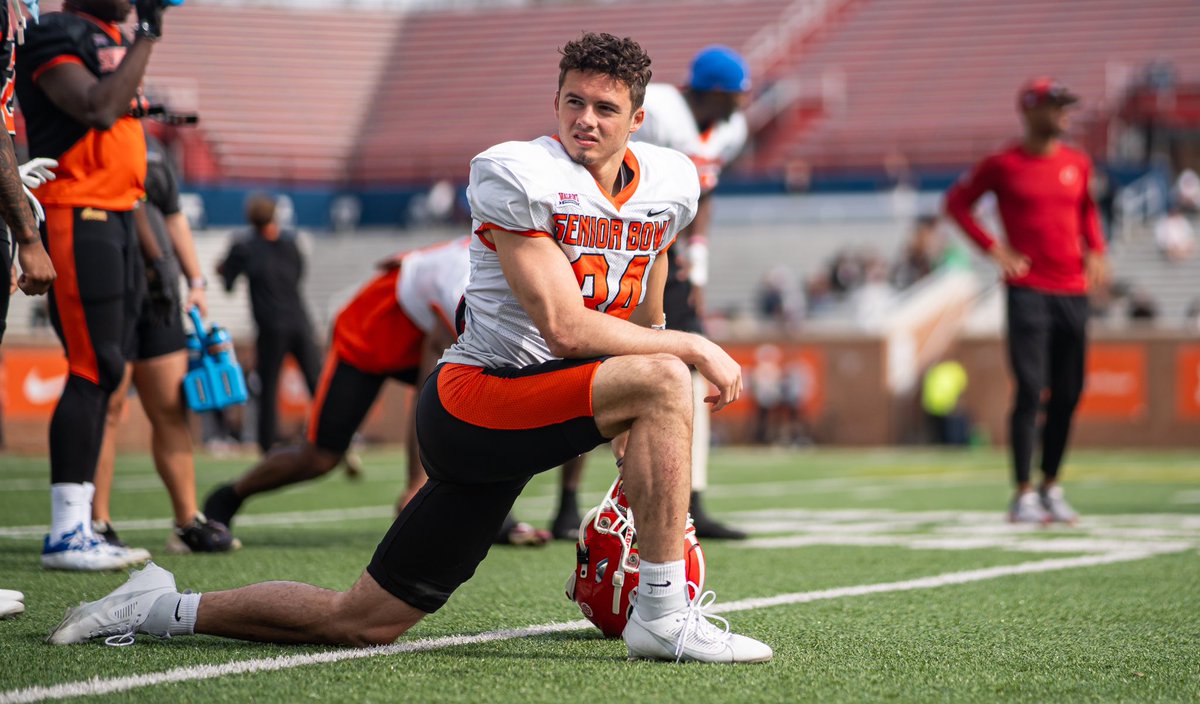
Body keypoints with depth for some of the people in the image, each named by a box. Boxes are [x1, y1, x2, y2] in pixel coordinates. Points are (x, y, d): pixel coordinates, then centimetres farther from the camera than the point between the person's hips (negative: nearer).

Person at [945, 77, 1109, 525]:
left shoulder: (1078, 163, 11)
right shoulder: (1003, 165, -2)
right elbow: (957, 202, 5)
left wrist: (1095, 252, 10)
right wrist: (993, 249, -5)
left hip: (1073, 291, 5)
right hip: (1027, 291, -5)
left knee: (1068, 394, 7)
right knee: (1030, 390, -11)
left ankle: (1051, 487, 19)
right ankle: (1023, 495, -8)